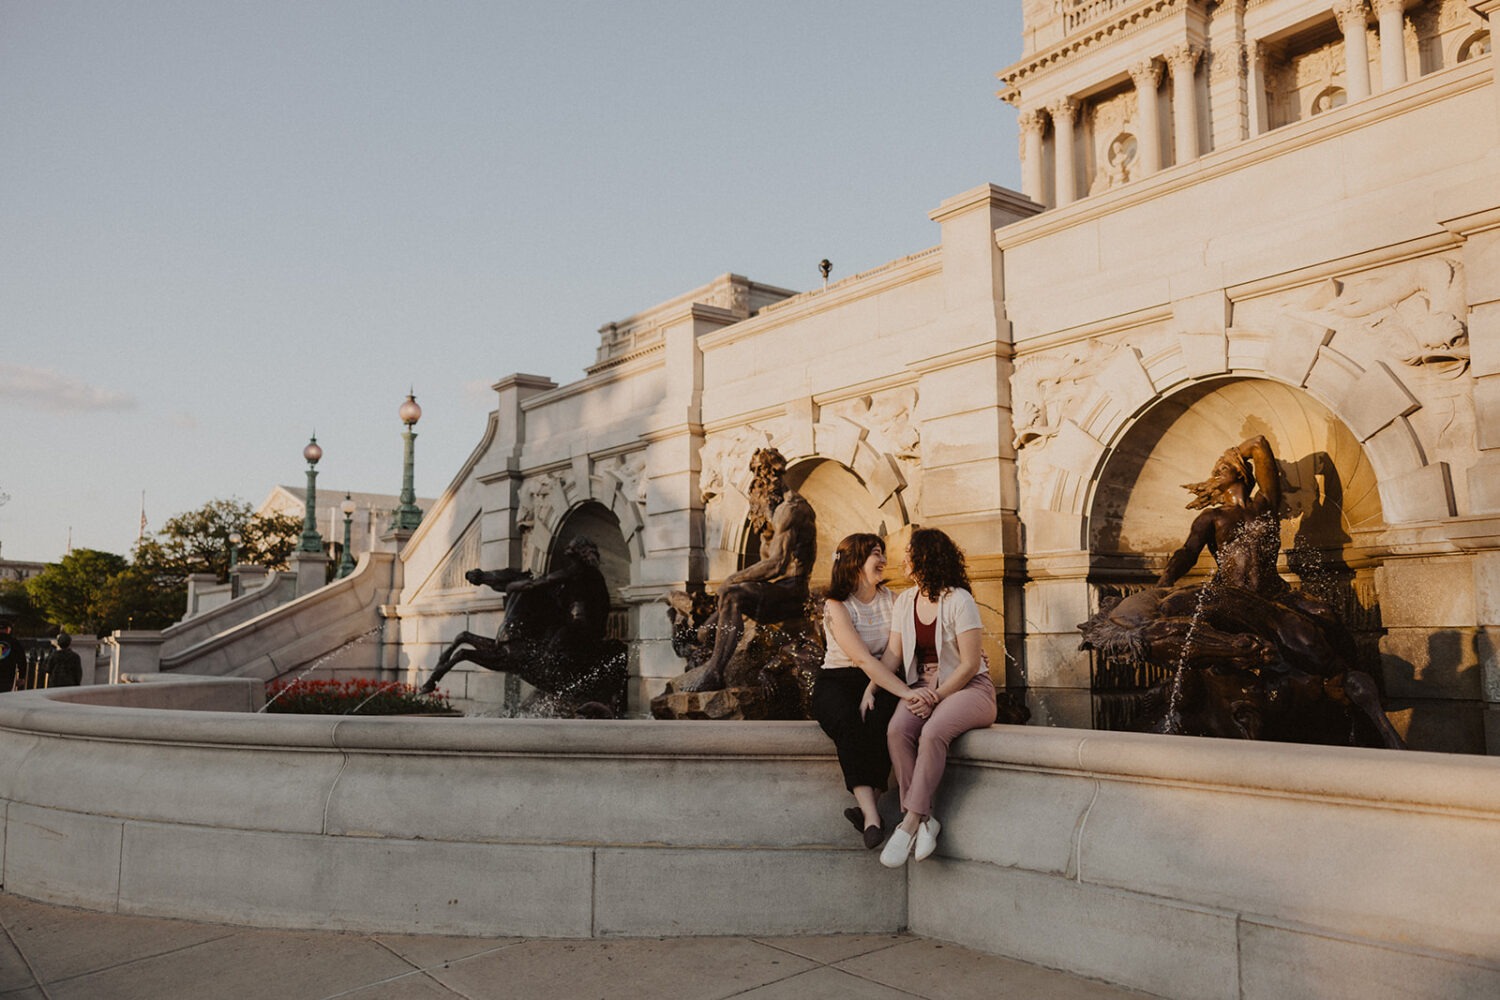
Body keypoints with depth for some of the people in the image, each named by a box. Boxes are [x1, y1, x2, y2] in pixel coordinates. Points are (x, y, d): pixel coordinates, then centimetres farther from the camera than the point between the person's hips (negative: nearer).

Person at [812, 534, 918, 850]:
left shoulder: (890, 599, 9)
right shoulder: (836, 606, -7)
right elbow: (863, 659, -19)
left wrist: (872, 690, -19)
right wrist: (907, 693, -30)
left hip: (880, 681, 3)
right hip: (837, 682, -3)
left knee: (880, 717, -32)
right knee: (848, 722, -35)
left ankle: (865, 805, -33)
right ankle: (871, 816, -40)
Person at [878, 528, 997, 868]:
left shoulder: (959, 601, -9)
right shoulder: (904, 601, 11)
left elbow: (970, 664, -11)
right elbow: (893, 654, 7)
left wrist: (935, 697, -18)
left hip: (967, 687, -5)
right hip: (923, 686, 5)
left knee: (932, 732, -35)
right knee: (897, 730, -27)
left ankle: (909, 824, -29)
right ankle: (924, 819, -23)